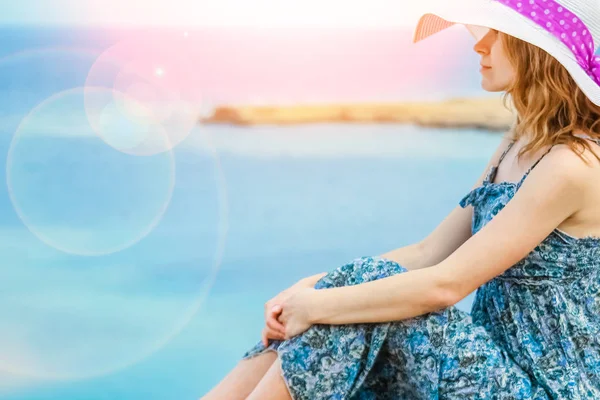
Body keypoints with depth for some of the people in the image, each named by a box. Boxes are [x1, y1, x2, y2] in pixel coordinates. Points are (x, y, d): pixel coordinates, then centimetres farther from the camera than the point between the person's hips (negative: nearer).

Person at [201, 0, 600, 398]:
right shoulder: (517, 145, 10)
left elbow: (444, 284, -24)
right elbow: (428, 253, 4)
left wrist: (317, 304, -19)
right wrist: (311, 287, -6)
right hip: (500, 360, 8)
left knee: (371, 281, -20)